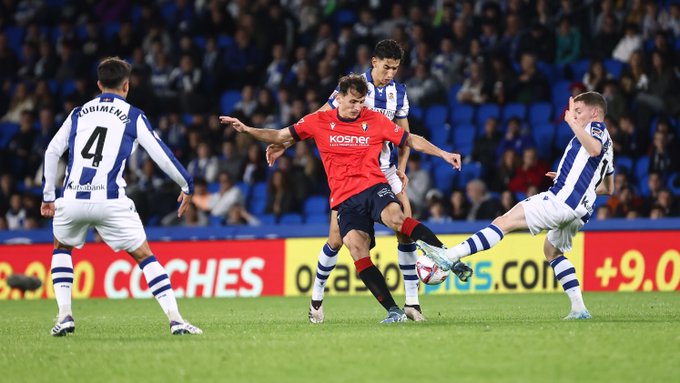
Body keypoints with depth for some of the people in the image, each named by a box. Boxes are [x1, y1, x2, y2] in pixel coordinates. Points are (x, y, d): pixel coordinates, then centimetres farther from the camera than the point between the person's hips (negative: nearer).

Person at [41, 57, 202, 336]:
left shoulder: (78, 113, 18)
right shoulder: (133, 116, 8)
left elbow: (51, 152, 19)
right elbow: (161, 156, 5)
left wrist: (48, 196, 29)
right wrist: (187, 187, 20)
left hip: (72, 199, 3)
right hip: (110, 202, -2)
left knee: (61, 248, 29)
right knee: (144, 256, 8)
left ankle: (64, 315, 15)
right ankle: (175, 318, -3)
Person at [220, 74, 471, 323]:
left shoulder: (375, 120, 6)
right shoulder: (318, 122, 8)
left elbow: (411, 140, 13)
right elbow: (280, 136, 15)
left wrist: (442, 154, 5)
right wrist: (245, 129, 5)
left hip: (373, 186, -1)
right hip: (344, 199, 1)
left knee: (395, 218, -35)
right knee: (356, 247, -22)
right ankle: (393, 311, -24)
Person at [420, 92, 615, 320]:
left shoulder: (597, 127, 0)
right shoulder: (605, 140, 29)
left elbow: (594, 149, -27)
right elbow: (608, 189, 35)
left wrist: (573, 123, -27)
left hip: (561, 199, -10)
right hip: (579, 210, 10)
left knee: (504, 222, -15)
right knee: (552, 250, 28)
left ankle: (450, 256, -26)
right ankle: (579, 308, 17)